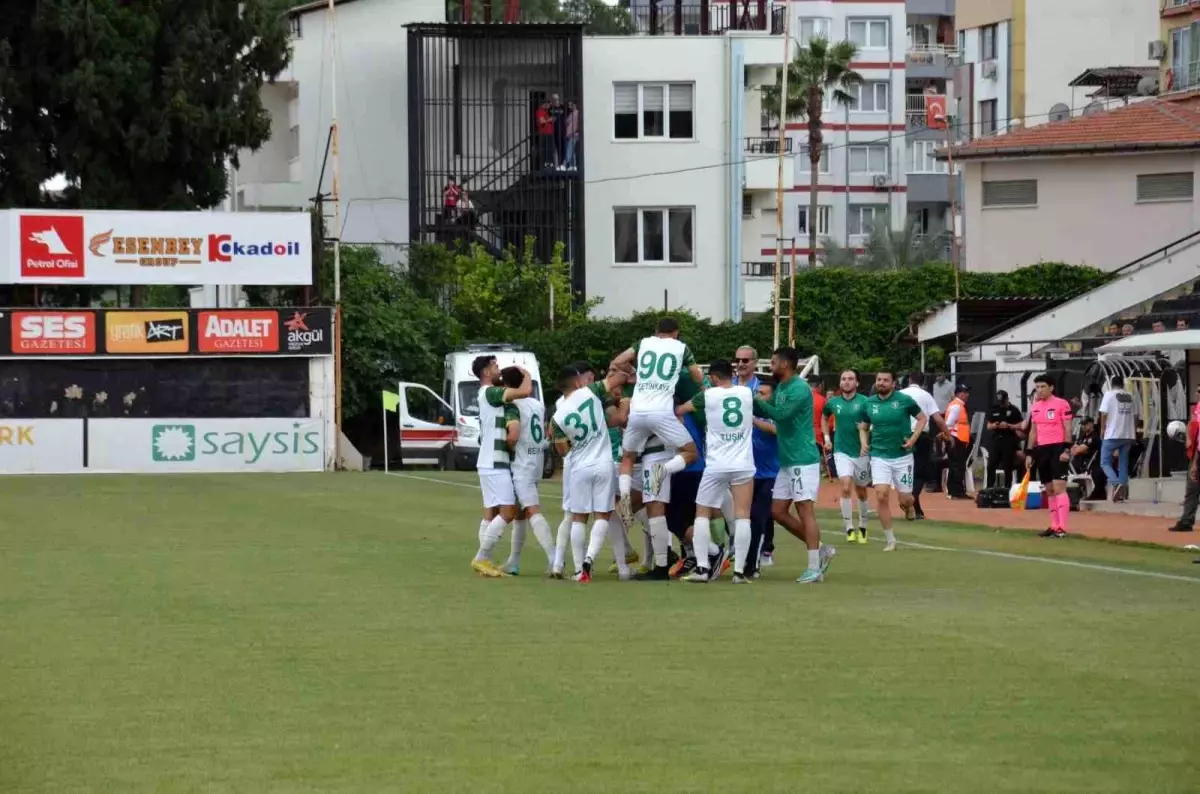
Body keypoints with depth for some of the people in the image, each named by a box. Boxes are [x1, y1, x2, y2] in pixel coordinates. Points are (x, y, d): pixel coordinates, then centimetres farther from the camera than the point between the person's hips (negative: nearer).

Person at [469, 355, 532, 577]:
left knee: (492, 513, 10)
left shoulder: (490, 394, 18)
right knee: (508, 512, -12)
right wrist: (526, 375, -4)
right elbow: (525, 392, -22)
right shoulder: (490, 392, -14)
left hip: (493, 463, 10)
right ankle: (481, 559, -11)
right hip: (494, 464, -10)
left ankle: (483, 560, 9)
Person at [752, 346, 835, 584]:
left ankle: (814, 568, -5)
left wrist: (757, 400, -13)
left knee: (804, 510, -8)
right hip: (786, 461, 10)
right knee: (778, 511, 9)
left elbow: (780, 413, -25)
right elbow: (764, 412, 16)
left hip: (803, 459, -10)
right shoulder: (779, 388, 14)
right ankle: (820, 551, 15)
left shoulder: (799, 388, -16)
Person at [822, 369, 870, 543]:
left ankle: (862, 527, 29)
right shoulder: (833, 402, 3)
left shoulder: (863, 402, -6)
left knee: (861, 492, 11)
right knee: (846, 487, -16)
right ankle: (849, 528, -10)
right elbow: (825, 417, 23)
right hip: (842, 451, 0)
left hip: (861, 452, 0)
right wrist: (827, 437, 16)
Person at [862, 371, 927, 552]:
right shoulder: (870, 403, 3)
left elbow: (922, 418, 4)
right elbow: (863, 428, 18)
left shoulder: (904, 400, -6)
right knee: (881, 495, -13)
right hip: (879, 456, 1)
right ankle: (889, 540, -3)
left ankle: (909, 505, 43)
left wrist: (913, 439, -9)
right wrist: (865, 443, -1)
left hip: (902, 456, -1)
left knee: (905, 500, 3)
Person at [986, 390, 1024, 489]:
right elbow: (988, 426, 14)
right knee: (991, 466, -1)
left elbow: (1020, 426, -4)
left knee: (1008, 467, 0)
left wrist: (1008, 426, -19)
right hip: (996, 439, 4)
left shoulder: (1013, 410, -2)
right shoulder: (993, 410, 11)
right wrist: (994, 426, -8)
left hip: (1009, 440, -4)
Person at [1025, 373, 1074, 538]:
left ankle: (1062, 528, -18)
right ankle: (1054, 526, 14)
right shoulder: (1035, 407, 14)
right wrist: (1030, 454, 16)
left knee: (1059, 487, -14)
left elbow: (1067, 429, -9)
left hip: (1057, 449, -7)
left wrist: (1066, 450, -17)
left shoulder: (1062, 404, -6)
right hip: (1042, 450, 7)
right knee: (1049, 490, 9)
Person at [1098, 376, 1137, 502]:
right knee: (1123, 463, 13)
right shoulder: (1130, 397, 10)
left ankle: (1116, 484, -22)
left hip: (1112, 435, -5)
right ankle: (1123, 492, 9)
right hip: (1128, 435, 5)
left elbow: (1104, 413, -9)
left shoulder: (1109, 394, -3)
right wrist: (1134, 431, 23)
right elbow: (1135, 415, 13)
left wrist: (1102, 429, 2)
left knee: (1105, 463, 1)